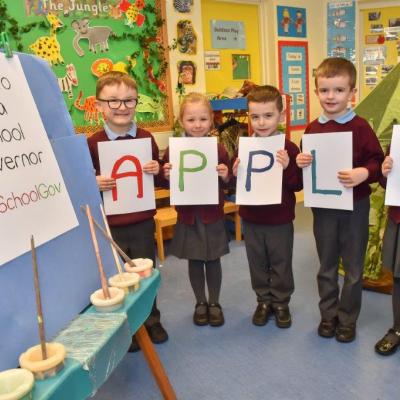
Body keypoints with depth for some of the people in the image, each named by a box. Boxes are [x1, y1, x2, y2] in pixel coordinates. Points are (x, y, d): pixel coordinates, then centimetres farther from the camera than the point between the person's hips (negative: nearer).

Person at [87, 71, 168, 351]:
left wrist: (158, 171, -12)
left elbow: (160, 178, 10)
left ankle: (151, 320, 38)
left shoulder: (146, 138, 0)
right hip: (109, 225, -2)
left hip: (143, 222, 2)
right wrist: (95, 184, -21)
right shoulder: (93, 144, -8)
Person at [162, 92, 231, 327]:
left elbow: (227, 184, 2)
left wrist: (226, 176, -19)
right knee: (194, 262, 13)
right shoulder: (173, 151, -6)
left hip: (213, 215, 0)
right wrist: (166, 176, -17)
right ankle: (200, 303, 33)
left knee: (213, 260, 13)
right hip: (188, 217, 1)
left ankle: (215, 303, 32)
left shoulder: (219, 150, -6)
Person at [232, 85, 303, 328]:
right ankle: (264, 301, 35)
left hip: (280, 220, -3)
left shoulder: (288, 148, -12)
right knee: (257, 263, 16)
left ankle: (281, 303, 33)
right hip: (251, 219, 3)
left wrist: (287, 167, -27)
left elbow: (298, 185, -11)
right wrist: (236, 174, -15)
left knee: (281, 263, 13)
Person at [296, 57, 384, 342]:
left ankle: (347, 319, 28)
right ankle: (328, 315, 33)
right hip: (323, 206, 4)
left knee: (353, 268, 10)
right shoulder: (312, 129, 2)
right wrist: (300, 163, -10)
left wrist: (364, 173, -29)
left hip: (354, 206, -3)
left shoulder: (360, 127, -10)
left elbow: (377, 161, -10)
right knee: (326, 267, 16)